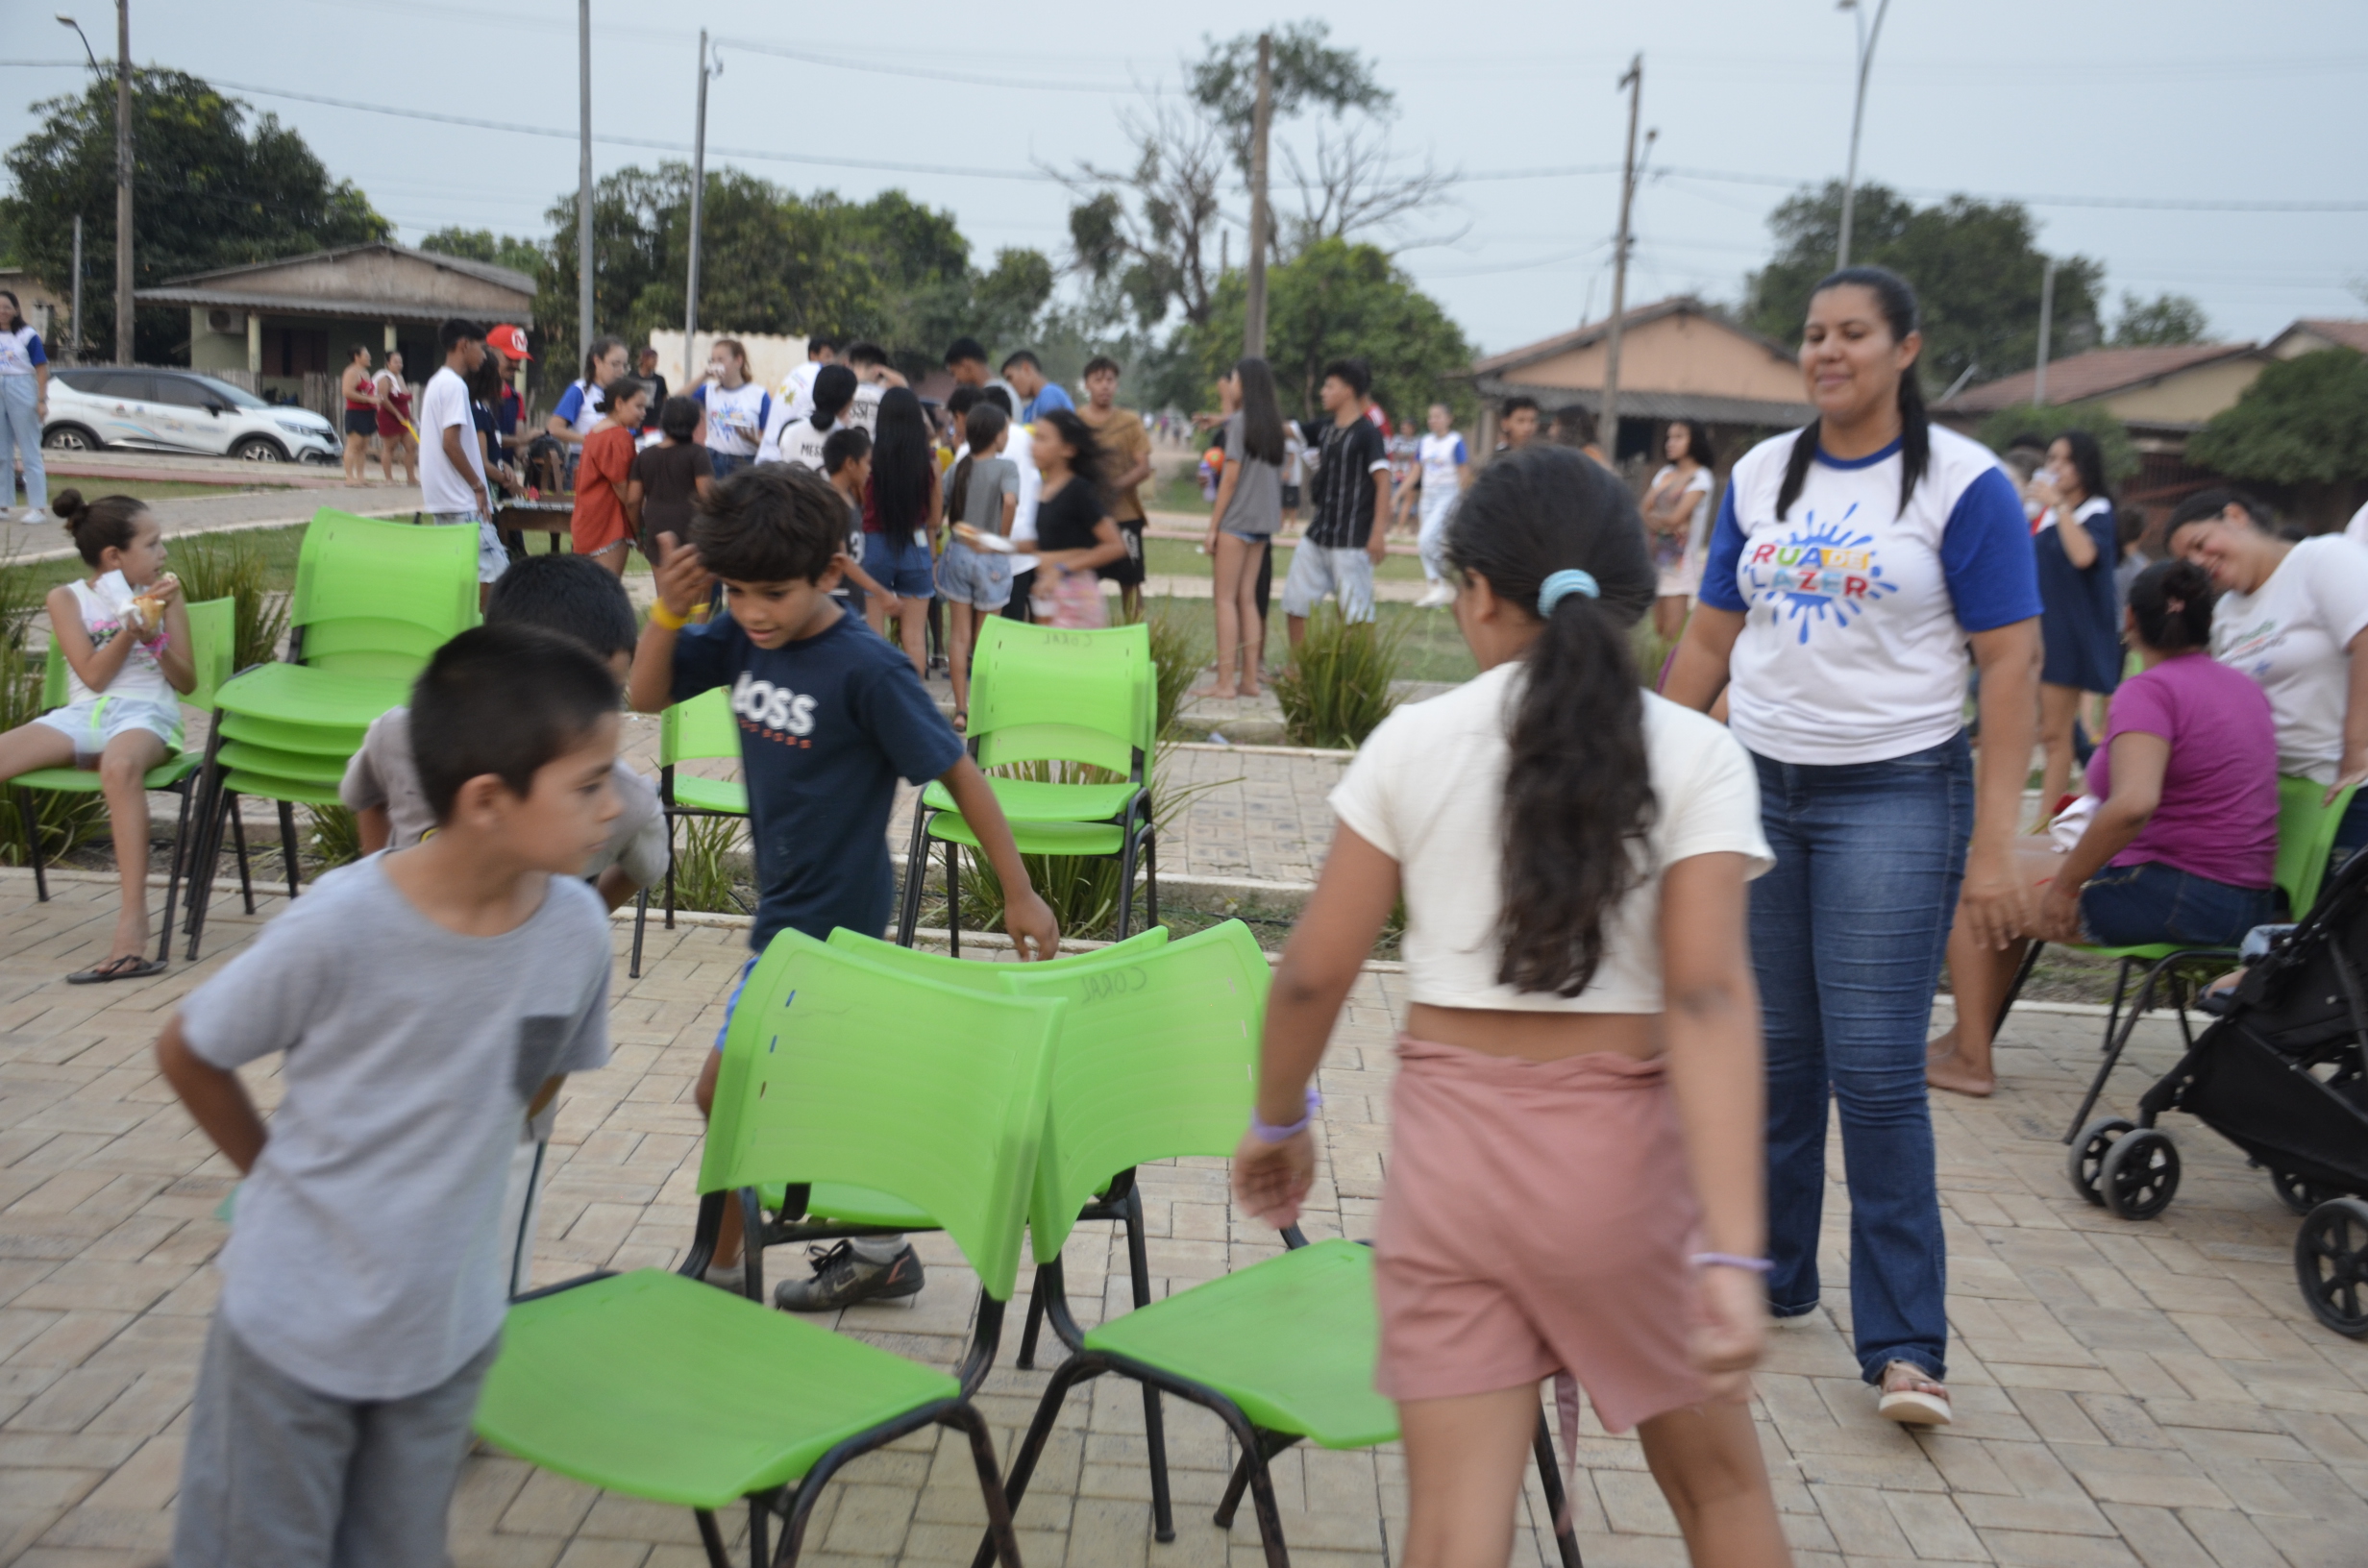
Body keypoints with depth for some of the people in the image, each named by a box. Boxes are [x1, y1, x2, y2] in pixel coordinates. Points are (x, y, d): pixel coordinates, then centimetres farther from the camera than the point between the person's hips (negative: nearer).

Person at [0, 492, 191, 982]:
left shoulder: (163, 594, 14)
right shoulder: (67, 598, 12)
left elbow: (187, 680, 11)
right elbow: (94, 675, 0)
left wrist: (155, 640, -6)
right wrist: (130, 629, -11)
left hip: (145, 714, -2)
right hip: (82, 716, 2)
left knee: (120, 765, -39)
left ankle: (133, 921, -45)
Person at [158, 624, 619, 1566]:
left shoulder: (577, 927, -15)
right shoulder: (340, 928, -26)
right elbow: (187, 1054, -8)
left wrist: (452, 1176, 3)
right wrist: (275, 1173, 1)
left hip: (451, 1329, 4)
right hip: (295, 1323, -3)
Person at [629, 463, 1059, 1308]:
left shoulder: (867, 669, -21)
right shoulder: (743, 636, -2)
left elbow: (957, 771, -16)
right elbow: (647, 695, 4)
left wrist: (1020, 894, -12)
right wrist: (668, 609, -14)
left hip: (828, 915, -8)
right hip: (785, 902, 8)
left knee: (726, 1091, -2)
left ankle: (721, 1268, 17)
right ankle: (880, 1248, 35)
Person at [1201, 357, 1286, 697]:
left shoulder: (1239, 420, -10)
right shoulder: (1272, 423, 11)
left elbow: (1230, 477, -13)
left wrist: (1212, 526, -9)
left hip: (1236, 519, -7)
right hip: (1263, 521, 7)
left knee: (1226, 599, -4)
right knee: (1247, 599, 10)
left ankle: (1225, 682, -6)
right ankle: (1250, 678, 10)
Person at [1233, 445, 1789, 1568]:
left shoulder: (1414, 742, -3)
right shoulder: (1697, 756, -6)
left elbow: (1316, 971, -1)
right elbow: (1707, 997, -16)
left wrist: (1277, 1121, 17)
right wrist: (1731, 1252, -20)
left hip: (1450, 1143, 0)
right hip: (1619, 1147, 0)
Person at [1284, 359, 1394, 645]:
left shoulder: (1367, 433, -9)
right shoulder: (1324, 430, 10)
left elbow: (1383, 482, -14)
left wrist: (1377, 533, -20)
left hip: (1351, 542, -8)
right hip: (1317, 536, 8)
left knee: (1356, 615, -4)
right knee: (1294, 603, 11)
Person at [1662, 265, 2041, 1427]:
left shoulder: (1962, 483, -5)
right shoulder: (1759, 476, 9)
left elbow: (2011, 662, -8)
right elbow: (1709, 641, 12)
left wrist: (1994, 845, -15)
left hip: (1893, 798, -4)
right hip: (1757, 787, 5)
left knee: (1875, 1071, -7)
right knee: (1771, 1056, 11)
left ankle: (1905, 1344, 3)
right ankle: (1769, 1276, 27)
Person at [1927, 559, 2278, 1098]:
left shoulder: (2149, 691, -16)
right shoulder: (2245, 687, 13)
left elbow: (2133, 804, -31)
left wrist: (2065, 885, -18)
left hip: (2173, 900, -9)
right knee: (2023, 852, 23)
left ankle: (1970, 1059, 7)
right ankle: (1967, 1035, 25)